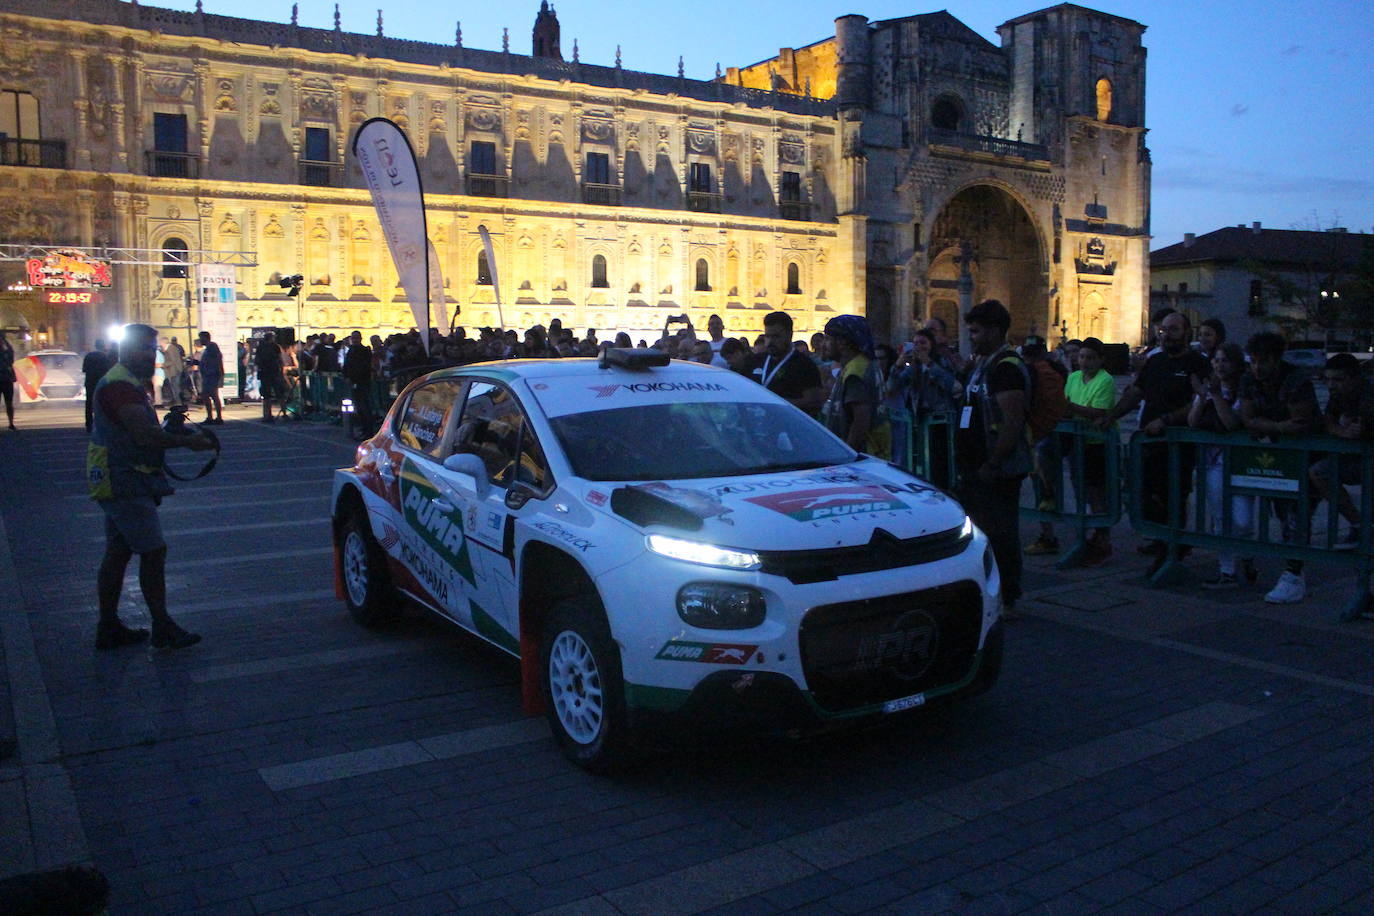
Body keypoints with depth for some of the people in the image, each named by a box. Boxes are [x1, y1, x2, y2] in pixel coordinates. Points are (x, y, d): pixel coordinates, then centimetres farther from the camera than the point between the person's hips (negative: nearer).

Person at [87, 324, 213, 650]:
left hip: (121, 484, 11)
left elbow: (139, 433, 20)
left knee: (118, 553, 14)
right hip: (124, 484, -11)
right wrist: (187, 441, -17)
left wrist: (172, 432, 4)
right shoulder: (121, 385, -18)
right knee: (154, 551, -8)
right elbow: (145, 435, -27)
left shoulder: (128, 383, 17)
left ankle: (108, 628, 21)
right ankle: (163, 629, -2)